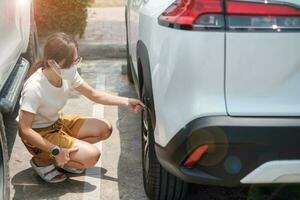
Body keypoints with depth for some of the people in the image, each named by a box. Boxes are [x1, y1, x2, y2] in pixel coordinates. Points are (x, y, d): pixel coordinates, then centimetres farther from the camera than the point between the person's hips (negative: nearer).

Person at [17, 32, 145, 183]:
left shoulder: (68, 73, -13)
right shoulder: (34, 88, -33)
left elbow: (94, 95, 1)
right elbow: (25, 130, -28)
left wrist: (125, 102, -9)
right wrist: (56, 151, -29)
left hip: (58, 122, 8)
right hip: (39, 134, -8)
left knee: (105, 129, 0)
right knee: (92, 156, -20)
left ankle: (65, 158, 4)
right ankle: (43, 161, -3)